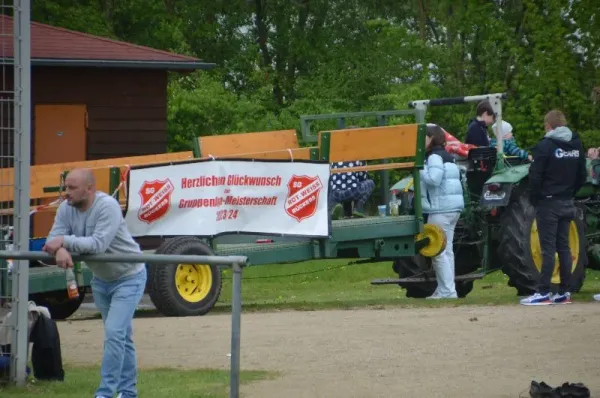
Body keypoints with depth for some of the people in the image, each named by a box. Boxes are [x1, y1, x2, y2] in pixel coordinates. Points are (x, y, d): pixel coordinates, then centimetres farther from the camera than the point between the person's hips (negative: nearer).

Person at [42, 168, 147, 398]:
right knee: (121, 335, 16)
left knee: (115, 333, -16)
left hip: (128, 277, -7)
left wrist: (64, 241, -37)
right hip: (101, 279, 7)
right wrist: (60, 251, -37)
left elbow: (98, 243, -38)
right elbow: (53, 240, -15)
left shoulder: (107, 206, -28)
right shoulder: (67, 209, -8)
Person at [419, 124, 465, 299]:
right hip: (453, 206, 10)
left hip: (441, 209, -10)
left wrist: (420, 169, -9)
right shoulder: (446, 156, 20)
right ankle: (445, 289, 15)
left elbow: (433, 179, -23)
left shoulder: (435, 157, -10)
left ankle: (447, 291, -11)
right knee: (446, 250, 12)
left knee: (439, 251, -9)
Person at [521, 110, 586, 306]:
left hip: (548, 202, -6)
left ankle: (543, 293, -9)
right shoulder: (576, 145, 8)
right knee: (563, 247, 9)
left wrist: (533, 199, -2)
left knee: (548, 248, -7)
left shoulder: (545, 146, -13)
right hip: (567, 203, 6)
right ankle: (564, 292, 9)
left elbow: (535, 177, -15)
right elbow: (582, 176, 14)